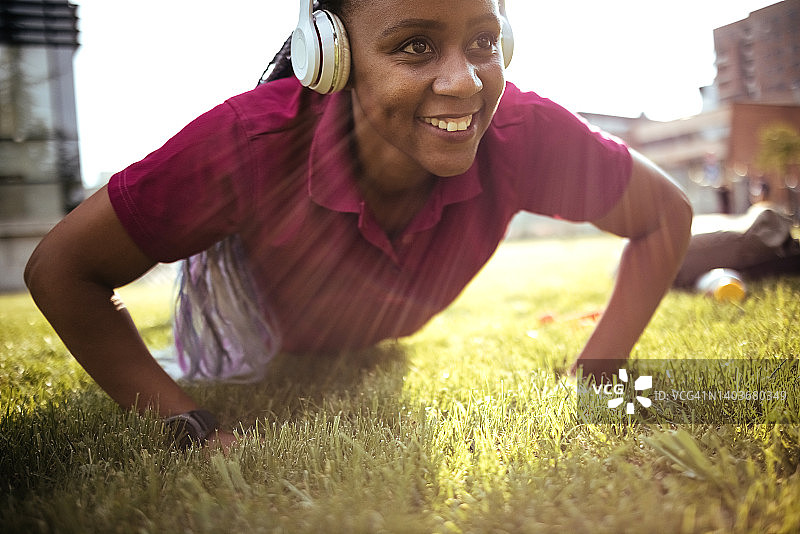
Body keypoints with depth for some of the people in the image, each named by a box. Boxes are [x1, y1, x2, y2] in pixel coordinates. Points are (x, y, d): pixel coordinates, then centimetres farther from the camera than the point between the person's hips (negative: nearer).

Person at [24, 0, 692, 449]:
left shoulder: (525, 134, -36)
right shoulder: (256, 140, -42)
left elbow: (667, 217, -19)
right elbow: (62, 269, -31)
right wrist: (196, 432, -36)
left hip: (413, 333, 2)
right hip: (260, 315, -1)